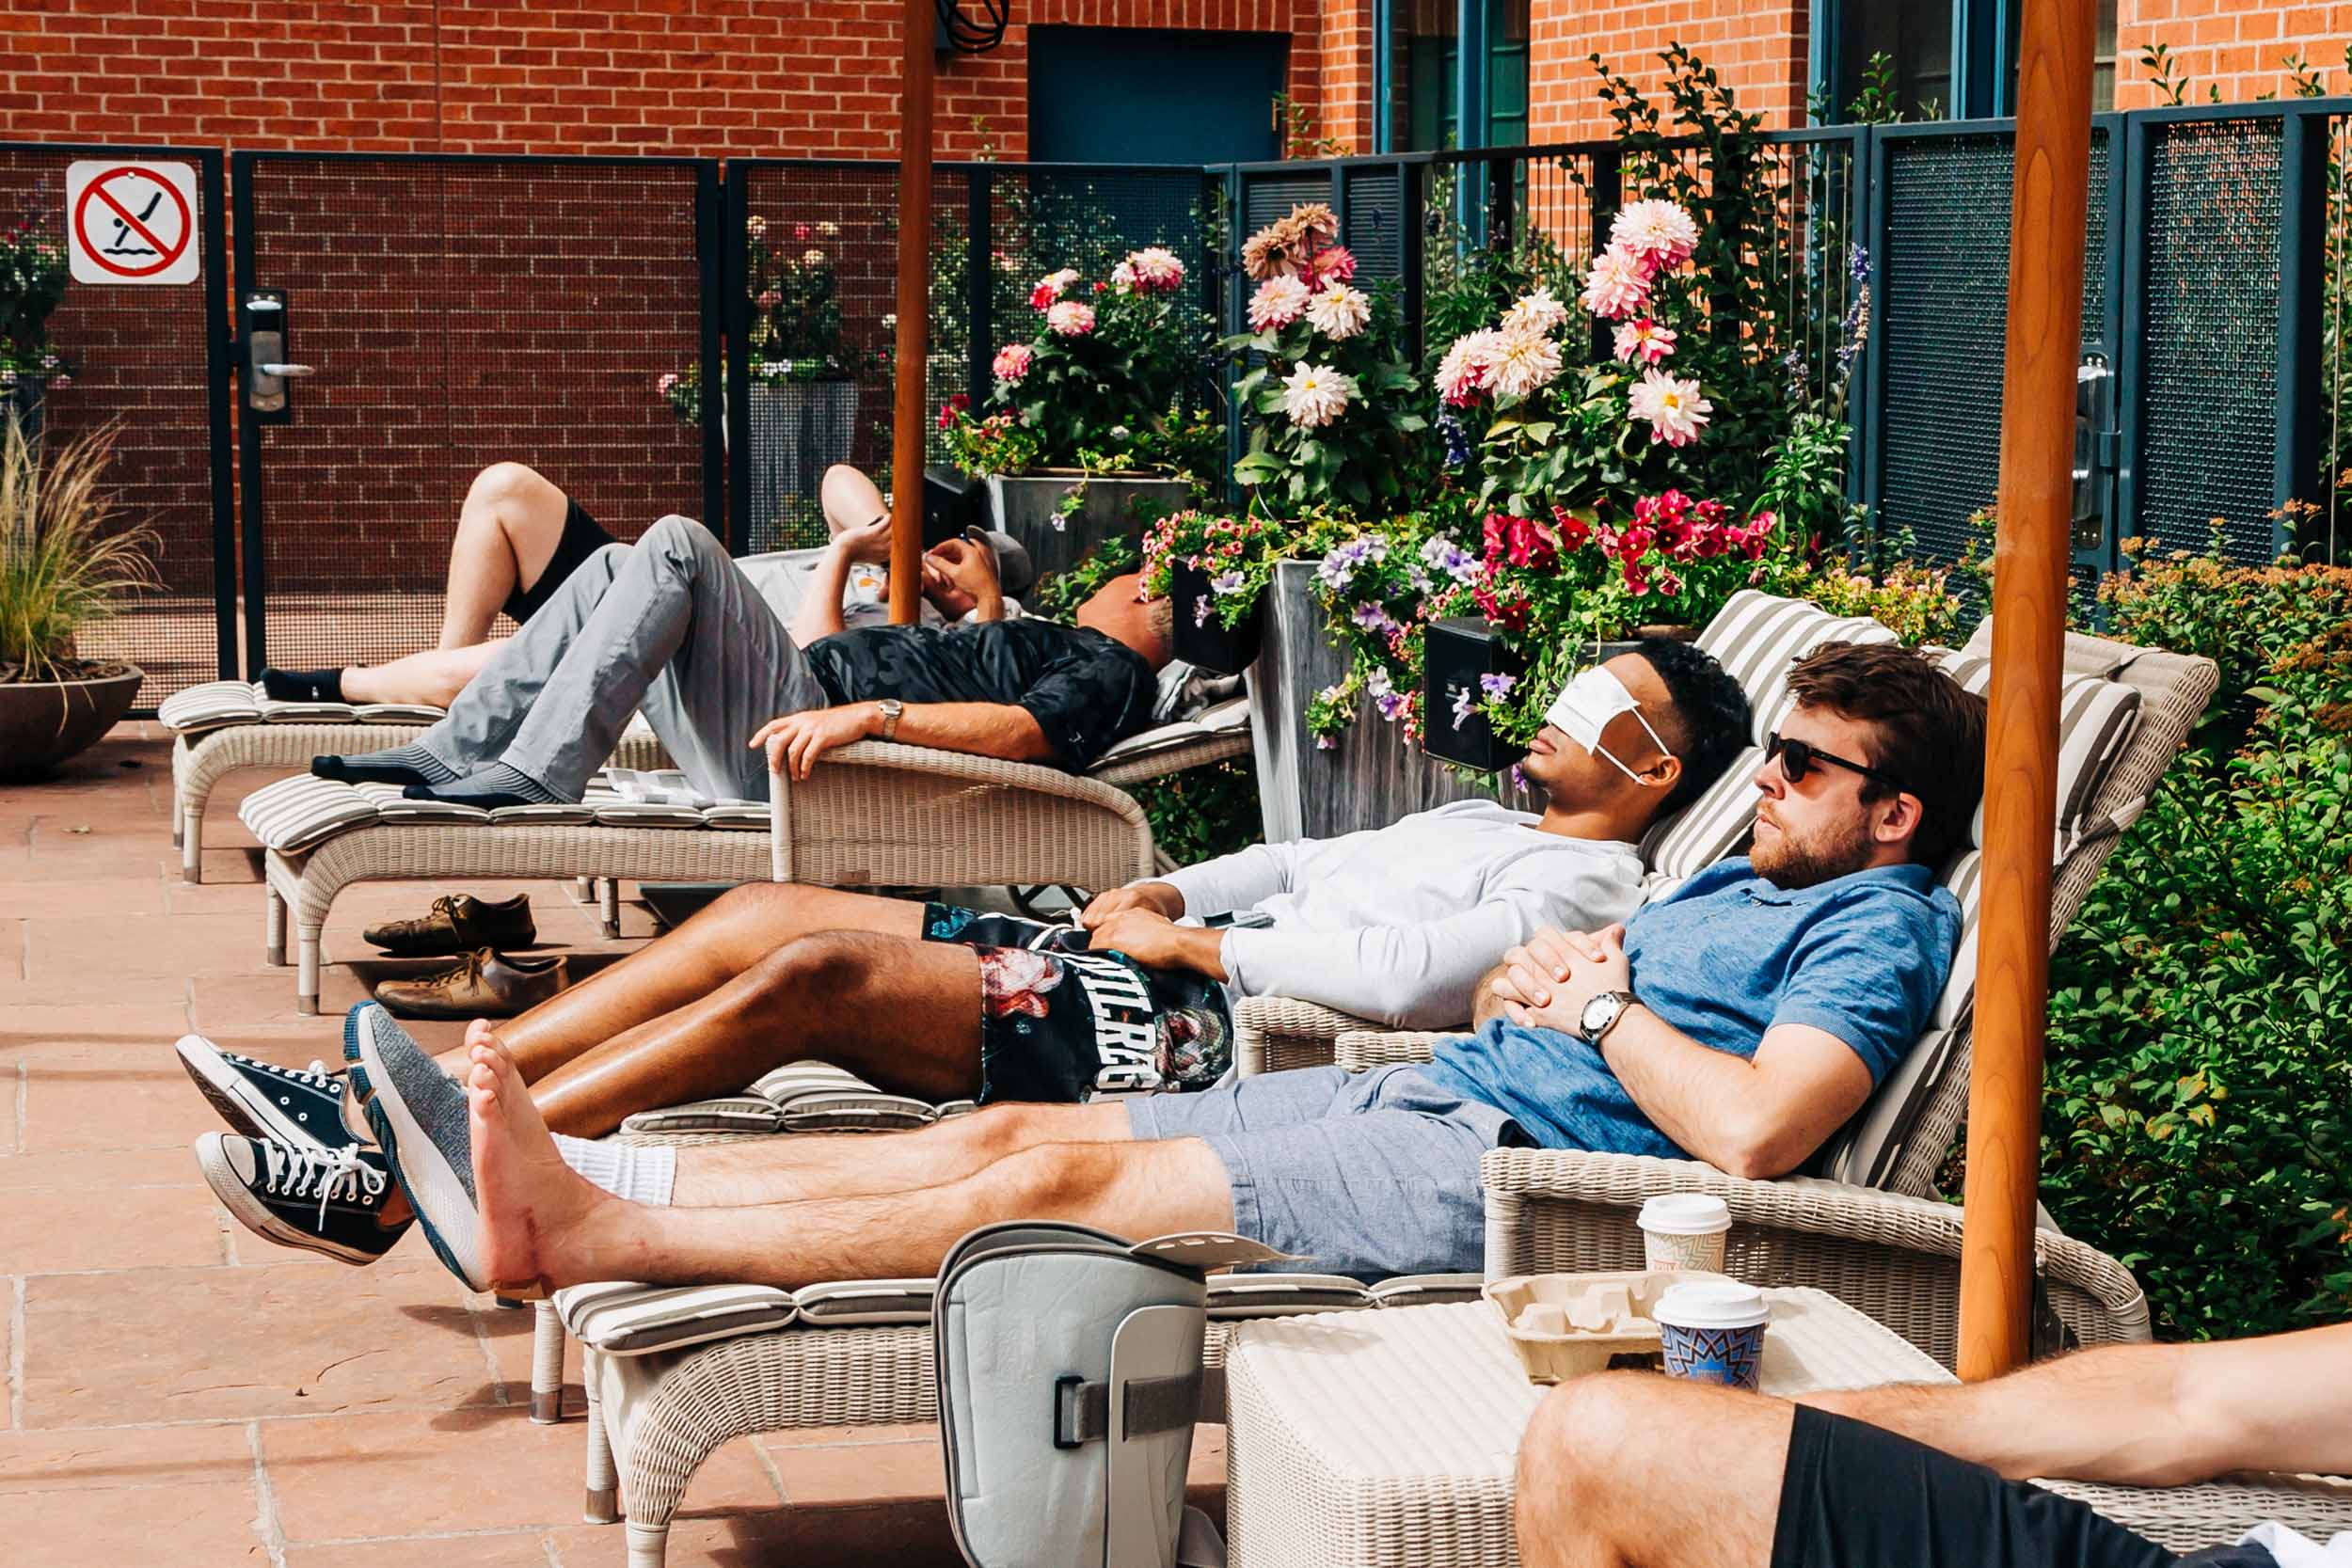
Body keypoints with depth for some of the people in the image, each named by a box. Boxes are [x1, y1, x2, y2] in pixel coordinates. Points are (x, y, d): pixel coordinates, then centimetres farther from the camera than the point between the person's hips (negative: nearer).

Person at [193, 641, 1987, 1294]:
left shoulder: (1878, 928, -3)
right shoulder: (1740, 882, 27)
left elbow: (1754, 1129, -21)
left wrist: (1602, 1007, -8)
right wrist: (1545, 975, 6)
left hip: (1488, 1165, -9)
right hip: (1419, 1089, 9)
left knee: (1057, 1173, -18)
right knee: (1010, 1130, -4)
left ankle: (570, 1231, -19)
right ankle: (551, 1177, -10)